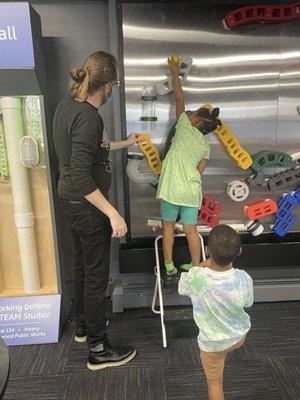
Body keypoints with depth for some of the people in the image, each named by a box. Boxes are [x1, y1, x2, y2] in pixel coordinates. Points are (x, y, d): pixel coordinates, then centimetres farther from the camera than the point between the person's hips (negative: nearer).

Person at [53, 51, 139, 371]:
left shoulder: (67, 105, 7)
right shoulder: (88, 116, -23)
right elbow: (80, 176, -28)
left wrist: (125, 143, 29)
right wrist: (112, 213, -25)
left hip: (71, 200, 10)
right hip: (87, 205, -10)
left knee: (82, 265, 23)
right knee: (97, 275, 4)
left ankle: (83, 326, 44)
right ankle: (98, 350, 23)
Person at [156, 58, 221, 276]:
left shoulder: (185, 127, 1)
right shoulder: (205, 146, 11)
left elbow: (180, 98, 12)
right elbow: (199, 172, 9)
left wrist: (175, 73, 23)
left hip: (172, 188, -4)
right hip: (192, 191, 4)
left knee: (168, 226, 10)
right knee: (191, 229, 11)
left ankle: (169, 265, 20)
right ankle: (195, 266, 21)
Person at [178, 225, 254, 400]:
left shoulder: (195, 277, -35)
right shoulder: (244, 279, -29)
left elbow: (182, 289, -9)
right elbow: (247, 303, -5)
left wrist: (205, 264, -5)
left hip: (213, 343, -2)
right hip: (239, 336, 2)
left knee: (214, 382, 23)